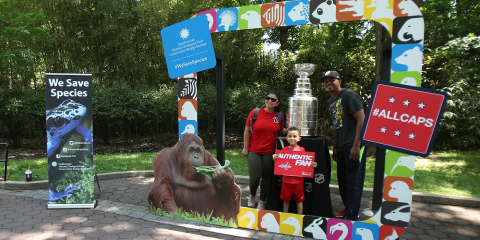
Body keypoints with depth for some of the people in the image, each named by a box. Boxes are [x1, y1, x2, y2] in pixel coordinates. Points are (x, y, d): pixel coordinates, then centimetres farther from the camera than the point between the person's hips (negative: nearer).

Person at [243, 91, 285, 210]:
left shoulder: (279, 116, 2)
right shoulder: (255, 112, -5)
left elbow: (281, 131, 17)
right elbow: (247, 130, 0)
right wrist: (245, 148, -1)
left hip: (270, 152, 2)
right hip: (254, 151, -2)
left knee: (266, 177, 8)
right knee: (255, 177, -4)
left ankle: (262, 201, 28)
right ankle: (252, 195, 29)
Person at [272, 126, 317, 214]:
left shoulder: (302, 150, -3)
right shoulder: (284, 149, 1)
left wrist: (312, 164, -18)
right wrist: (274, 158, -14)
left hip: (298, 180, -1)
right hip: (286, 180, 1)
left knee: (299, 200, 11)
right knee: (286, 199, 14)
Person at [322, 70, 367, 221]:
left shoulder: (349, 95, -8)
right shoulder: (330, 103, 17)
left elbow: (362, 120, -15)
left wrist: (356, 145, -20)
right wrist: (335, 147, 19)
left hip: (354, 146, -9)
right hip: (342, 147, 9)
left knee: (353, 181, -4)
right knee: (342, 180, 16)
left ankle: (351, 217, 4)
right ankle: (348, 209, 33)